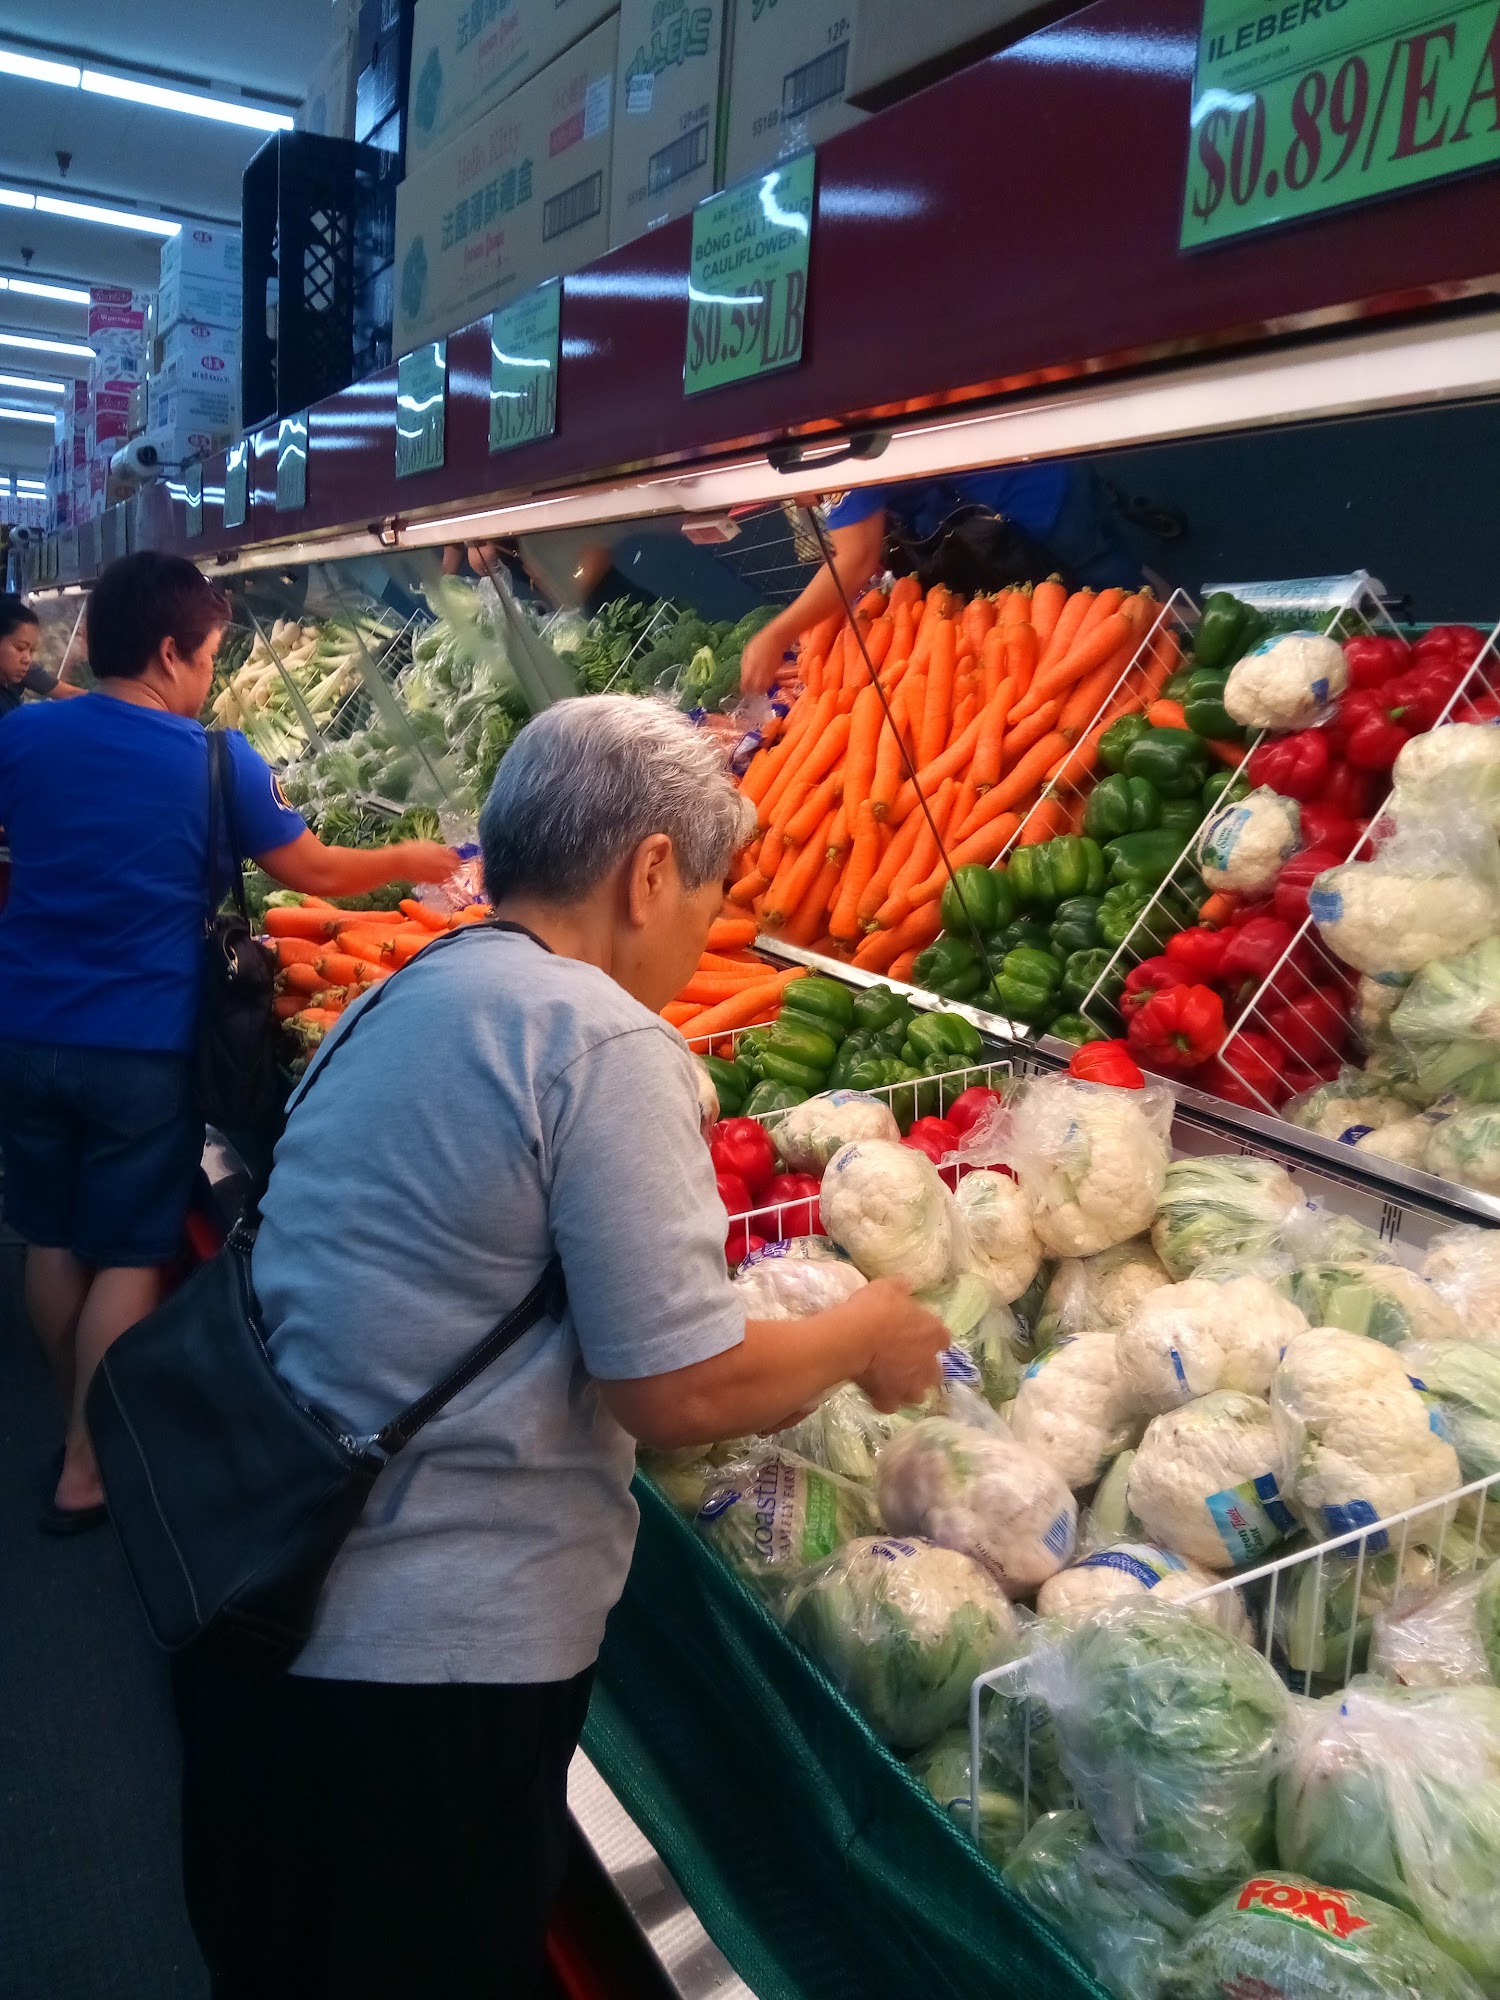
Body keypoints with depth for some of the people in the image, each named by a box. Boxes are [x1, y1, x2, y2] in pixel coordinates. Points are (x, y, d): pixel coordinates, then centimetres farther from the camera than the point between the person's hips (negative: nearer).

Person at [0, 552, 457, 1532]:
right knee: (127, 1259, 7)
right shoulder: (216, 759, -10)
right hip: (141, 1046, -4)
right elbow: (317, 873, -1)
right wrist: (412, 861, 15)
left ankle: (85, 1425, 34)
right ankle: (88, 1471, 13)